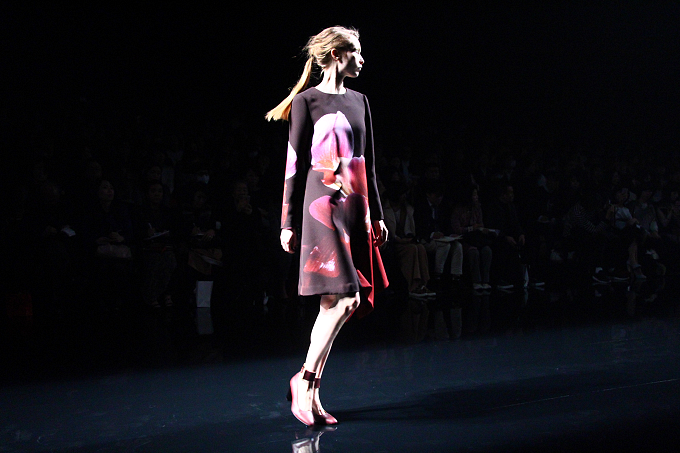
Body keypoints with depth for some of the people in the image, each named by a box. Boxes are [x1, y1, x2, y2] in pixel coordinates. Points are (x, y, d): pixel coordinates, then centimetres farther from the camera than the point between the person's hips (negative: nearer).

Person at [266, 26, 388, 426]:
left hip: (355, 209, 7)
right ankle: (305, 379, 1)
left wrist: (376, 214, 17)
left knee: (338, 302, 5)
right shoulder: (307, 101, -3)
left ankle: (309, 385, 14)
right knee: (343, 298, -13)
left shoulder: (359, 101, 17)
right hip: (324, 208, -7)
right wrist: (288, 223, -7)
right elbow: (295, 165, -5)